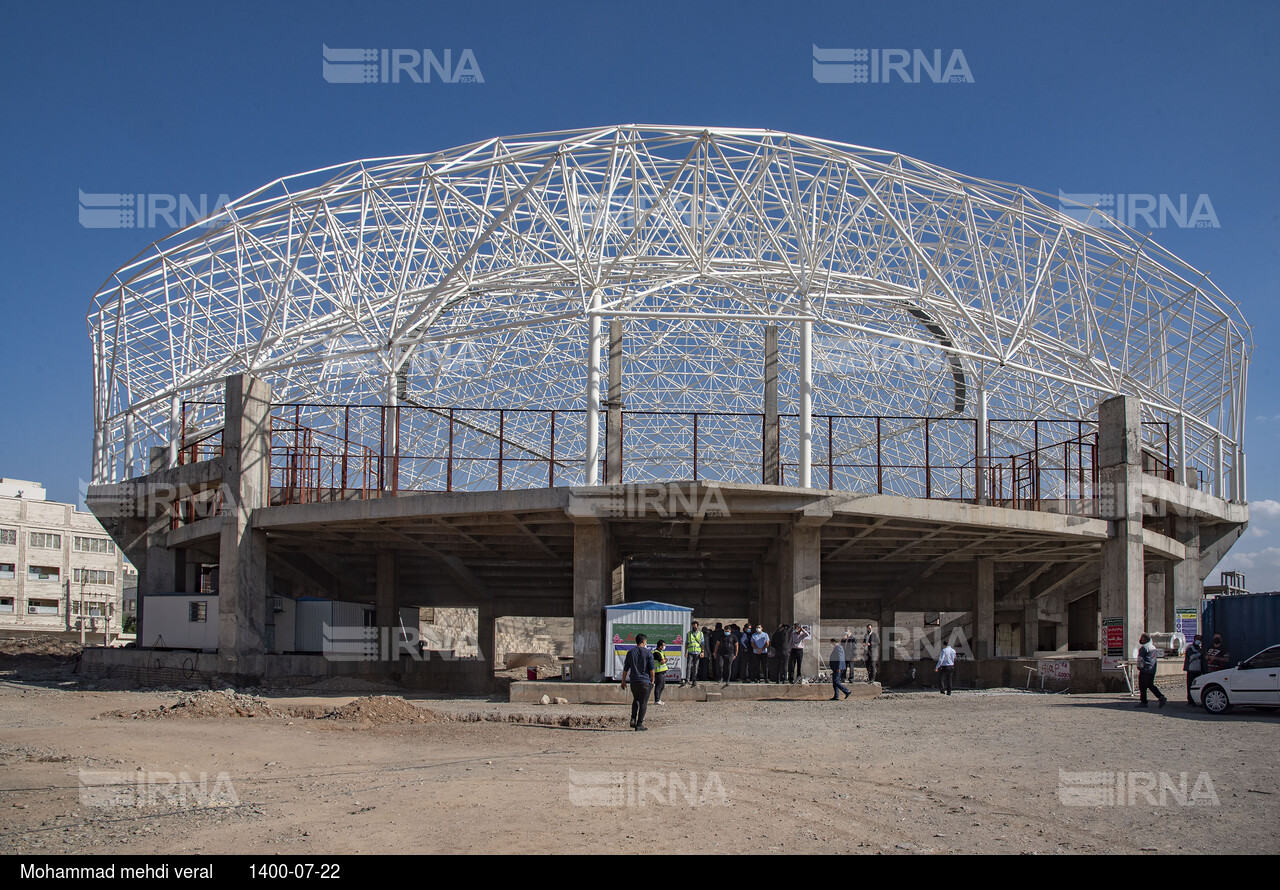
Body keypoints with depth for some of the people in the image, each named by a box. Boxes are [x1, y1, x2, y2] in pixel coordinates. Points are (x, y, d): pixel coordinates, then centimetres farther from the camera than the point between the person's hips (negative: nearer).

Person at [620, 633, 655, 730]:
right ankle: (639, 725, 2)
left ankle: (633, 719, 6)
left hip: (633, 681, 4)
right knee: (643, 703, 3)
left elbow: (625, 669, 7)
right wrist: (652, 680, 3)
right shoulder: (648, 653, -5)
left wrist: (623, 681, 15)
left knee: (636, 700, 23)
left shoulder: (630, 653, 5)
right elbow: (651, 668, -7)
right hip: (645, 681, -4)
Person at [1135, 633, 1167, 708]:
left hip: (1145, 670, -9)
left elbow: (1140, 658, -17)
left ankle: (1143, 702, 1)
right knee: (1150, 685, 17)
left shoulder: (1144, 647, -13)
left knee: (1142, 686, -1)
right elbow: (1156, 657, 23)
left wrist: (1139, 666, -1)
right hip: (1152, 670, 9)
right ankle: (1161, 697, 4)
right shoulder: (1153, 647, 16)